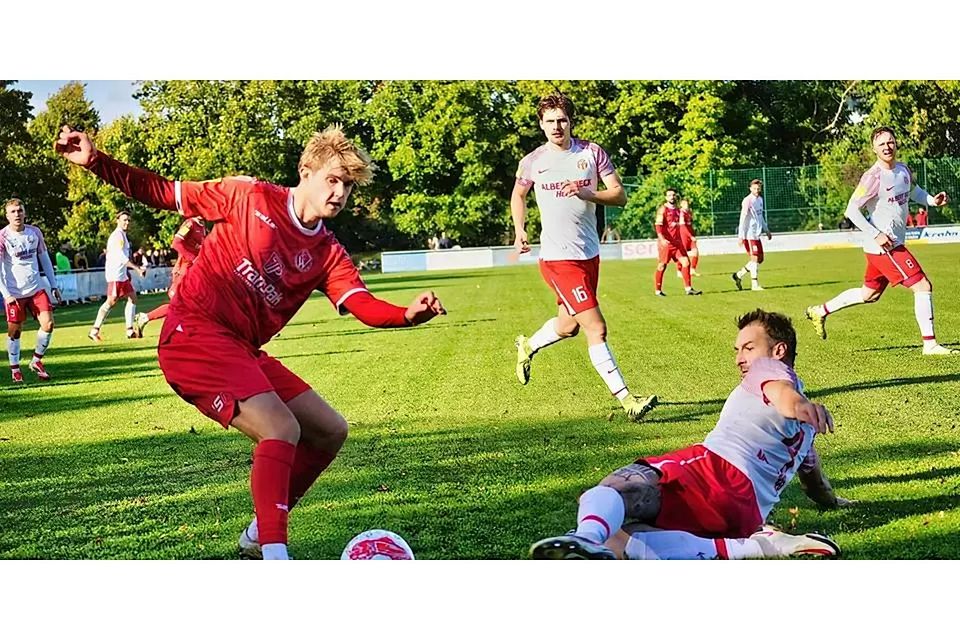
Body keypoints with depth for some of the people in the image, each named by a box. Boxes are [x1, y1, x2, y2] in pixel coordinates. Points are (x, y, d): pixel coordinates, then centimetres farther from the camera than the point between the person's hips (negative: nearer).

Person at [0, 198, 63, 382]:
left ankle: (36, 361, 12)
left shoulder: (34, 232, 3)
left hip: (36, 288, 3)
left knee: (48, 324, -7)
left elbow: (44, 258, 13)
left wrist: (54, 286, 12)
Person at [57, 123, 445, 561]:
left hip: (242, 351, 8)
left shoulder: (328, 254, 6)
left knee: (330, 432, 8)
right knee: (282, 429, -25)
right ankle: (274, 554, -28)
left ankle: (259, 534, 21)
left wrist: (407, 315, -32)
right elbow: (164, 194, 0)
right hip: (194, 332, -8)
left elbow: (363, 306, -11)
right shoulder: (250, 196, -5)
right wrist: (95, 162, -9)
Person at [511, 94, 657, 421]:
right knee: (596, 328, -12)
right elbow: (518, 195, 18)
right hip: (558, 258, -4)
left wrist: (587, 193, -20)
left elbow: (620, 195, -3)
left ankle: (527, 346, 50)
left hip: (590, 254, 4)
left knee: (568, 325, 20)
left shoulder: (592, 152, 1)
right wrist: (519, 230, 5)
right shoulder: (532, 162, -1)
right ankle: (626, 400, -9)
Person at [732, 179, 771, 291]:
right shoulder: (747, 201, -12)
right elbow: (742, 219, -15)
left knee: (760, 259, 10)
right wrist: (741, 236, -18)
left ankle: (738, 275, 18)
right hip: (749, 234, -9)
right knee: (755, 258, -7)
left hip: (757, 234, 9)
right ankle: (754, 284, -2)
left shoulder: (760, 199, 14)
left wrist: (766, 230, 23)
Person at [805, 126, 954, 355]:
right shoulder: (873, 177, -17)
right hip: (883, 247, -9)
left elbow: (913, 190, 28)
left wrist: (932, 200, 7)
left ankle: (820, 311, 32)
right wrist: (876, 235, -21)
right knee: (923, 286, -10)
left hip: (894, 243, 9)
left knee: (869, 294, 21)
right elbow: (851, 210, -17)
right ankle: (930, 344, -3)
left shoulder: (903, 170, 7)